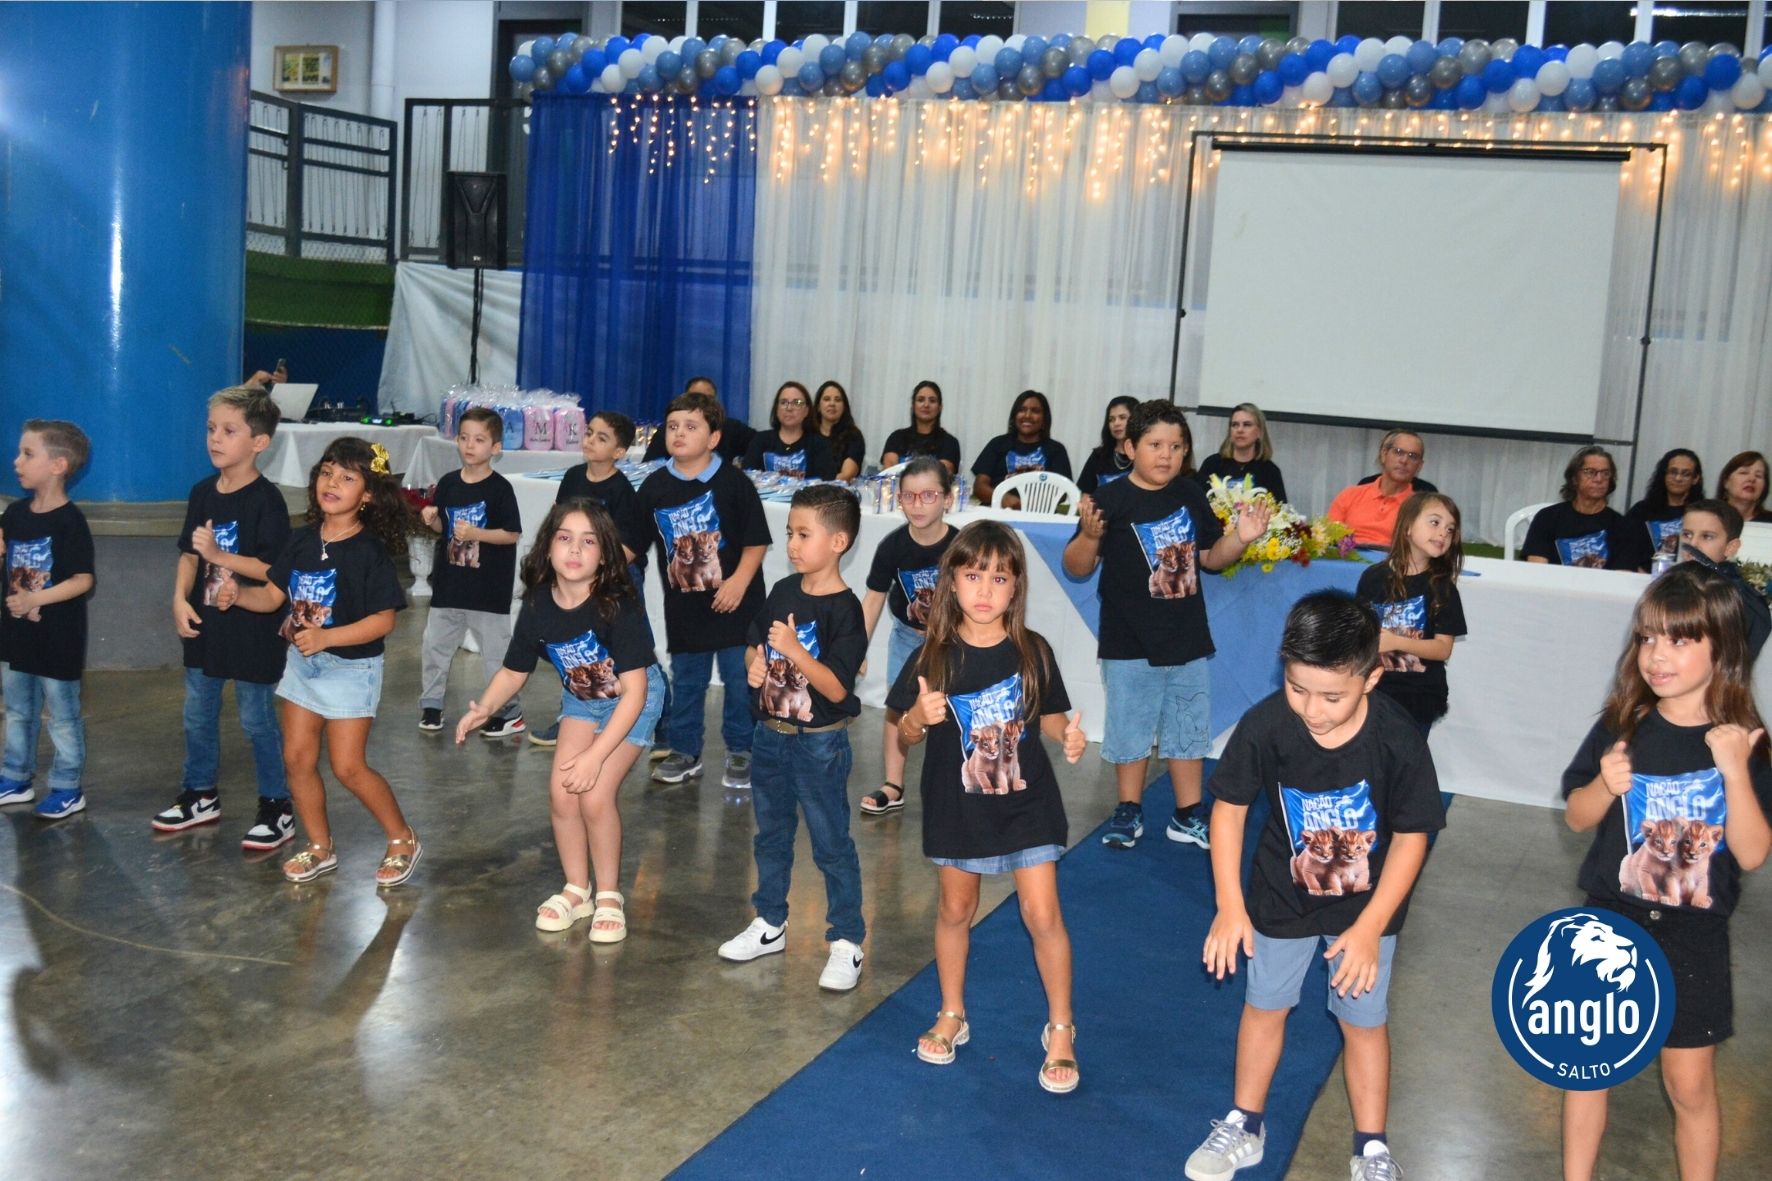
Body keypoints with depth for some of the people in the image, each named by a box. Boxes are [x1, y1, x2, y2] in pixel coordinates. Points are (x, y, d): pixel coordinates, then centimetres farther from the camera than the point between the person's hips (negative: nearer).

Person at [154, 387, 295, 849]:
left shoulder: (266, 500, -16)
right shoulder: (202, 493, 4)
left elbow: (273, 568, -20)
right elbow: (189, 553, 9)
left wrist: (218, 555, -27)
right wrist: (180, 599, -4)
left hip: (252, 628, -7)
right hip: (205, 623, 7)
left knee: (257, 720, 3)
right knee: (197, 714, 17)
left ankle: (277, 807, 15)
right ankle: (201, 795, 34)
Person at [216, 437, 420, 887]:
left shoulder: (370, 550, -17)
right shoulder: (302, 541, 1)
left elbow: (383, 619, -20)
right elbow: (273, 595, 3)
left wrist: (327, 637, -29)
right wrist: (238, 594, -17)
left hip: (351, 668, -6)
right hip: (303, 662, 6)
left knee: (348, 766, -5)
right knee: (297, 758, 10)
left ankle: (403, 840, 14)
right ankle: (320, 848, 26)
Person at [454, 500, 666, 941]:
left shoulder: (618, 606, -32)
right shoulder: (538, 606, -17)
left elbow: (634, 691, -31)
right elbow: (513, 672, -5)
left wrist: (596, 754, -34)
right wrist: (481, 708, -25)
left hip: (633, 701, -5)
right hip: (581, 698, 5)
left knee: (595, 793, -16)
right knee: (561, 792, -5)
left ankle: (609, 896, 7)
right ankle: (576, 891, 19)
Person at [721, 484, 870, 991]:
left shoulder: (844, 609, -18)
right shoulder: (783, 592, 2)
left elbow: (837, 687, -22)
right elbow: (756, 643, 15)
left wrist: (794, 650, -31)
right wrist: (755, 666, -6)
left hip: (819, 744, -7)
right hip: (771, 735, 7)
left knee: (831, 843, 3)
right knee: (771, 835, 20)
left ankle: (846, 942, 14)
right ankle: (770, 924, 35)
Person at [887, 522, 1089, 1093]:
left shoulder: (1033, 651, -8)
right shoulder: (934, 656, -10)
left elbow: (1051, 716, 3)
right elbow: (906, 735, -4)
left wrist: (1071, 736, -18)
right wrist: (919, 717, -26)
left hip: (1027, 803, -1)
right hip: (957, 806, 1)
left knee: (1042, 914, -1)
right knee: (955, 910, 17)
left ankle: (1060, 1030, 18)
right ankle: (952, 1016, 37)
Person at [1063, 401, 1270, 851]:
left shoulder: (1191, 496, 3)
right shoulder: (1111, 500, -11)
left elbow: (1211, 556, 13)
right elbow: (1076, 568, -10)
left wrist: (1241, 538, -5)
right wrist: (1089, 536, -29)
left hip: (1187, 639, 4)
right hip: (1130, 643, -4)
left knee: (1188, 729, 13)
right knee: (1130, 727, 8)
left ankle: (1187, 815, 26)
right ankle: (1129, 811, 25)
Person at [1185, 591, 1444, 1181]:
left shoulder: (1399, 740, -28)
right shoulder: (1264, 726, -26)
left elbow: (1410, 837, -16)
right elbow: (1229, 808, -12)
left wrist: (1369, 927, -18)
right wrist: (1230, 908, -11)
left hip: (1367, 905, -1)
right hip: (1281, 899, 1)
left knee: (1364, 1020, 12)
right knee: (1264, 1006, 17)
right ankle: (1245, 1126, 37)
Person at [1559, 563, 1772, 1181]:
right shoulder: (1622, 726, -6)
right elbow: (1576, 818, 3)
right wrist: (1606, 786, -18)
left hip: (1693, 933, -1)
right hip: (1611, 919, 2)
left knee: (1690, 1084, 7)